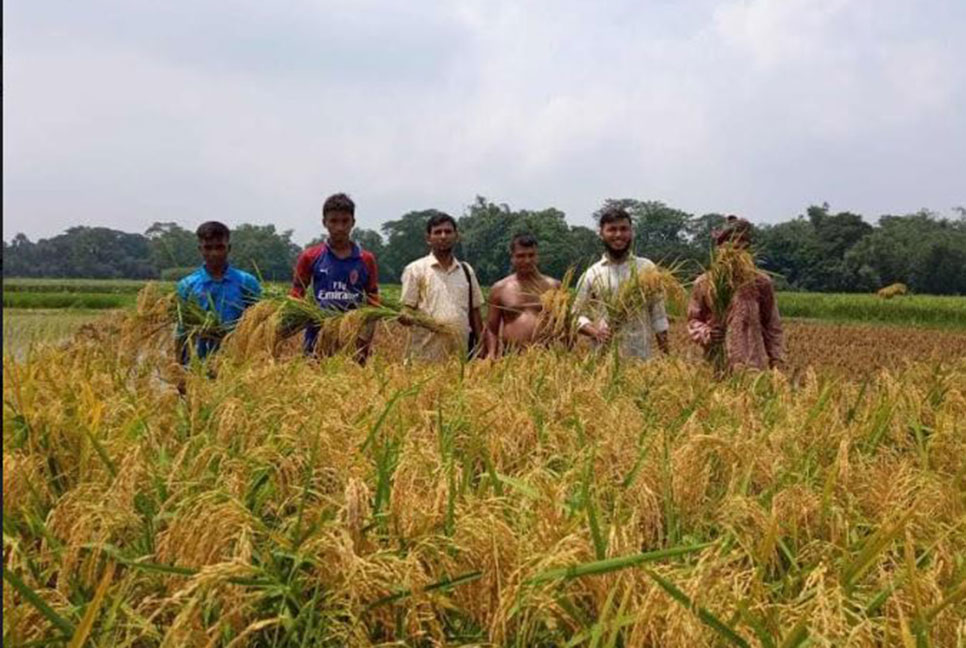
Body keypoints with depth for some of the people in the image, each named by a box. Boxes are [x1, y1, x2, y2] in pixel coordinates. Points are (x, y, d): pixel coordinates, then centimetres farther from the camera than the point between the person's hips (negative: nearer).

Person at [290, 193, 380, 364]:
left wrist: (365, 341, -4)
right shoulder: (310, 257, 4)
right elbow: (295, 298, 8)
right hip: (318, 341, 0)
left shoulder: (366, 260, 5)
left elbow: (373, 304, 7)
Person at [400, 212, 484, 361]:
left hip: (461, 354, 3)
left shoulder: (466, 271, 14)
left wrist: (481, 348, 9)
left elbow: (474, 312, 16)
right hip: (426, 355, -3)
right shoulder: (416, 270, 3)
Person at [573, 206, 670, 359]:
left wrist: (666, 356, 3)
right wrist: (595, 332, -14)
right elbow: (577, 315, 6)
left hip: (641, 357, 0)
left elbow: (658, 316, 8)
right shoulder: (591, 275, 6)